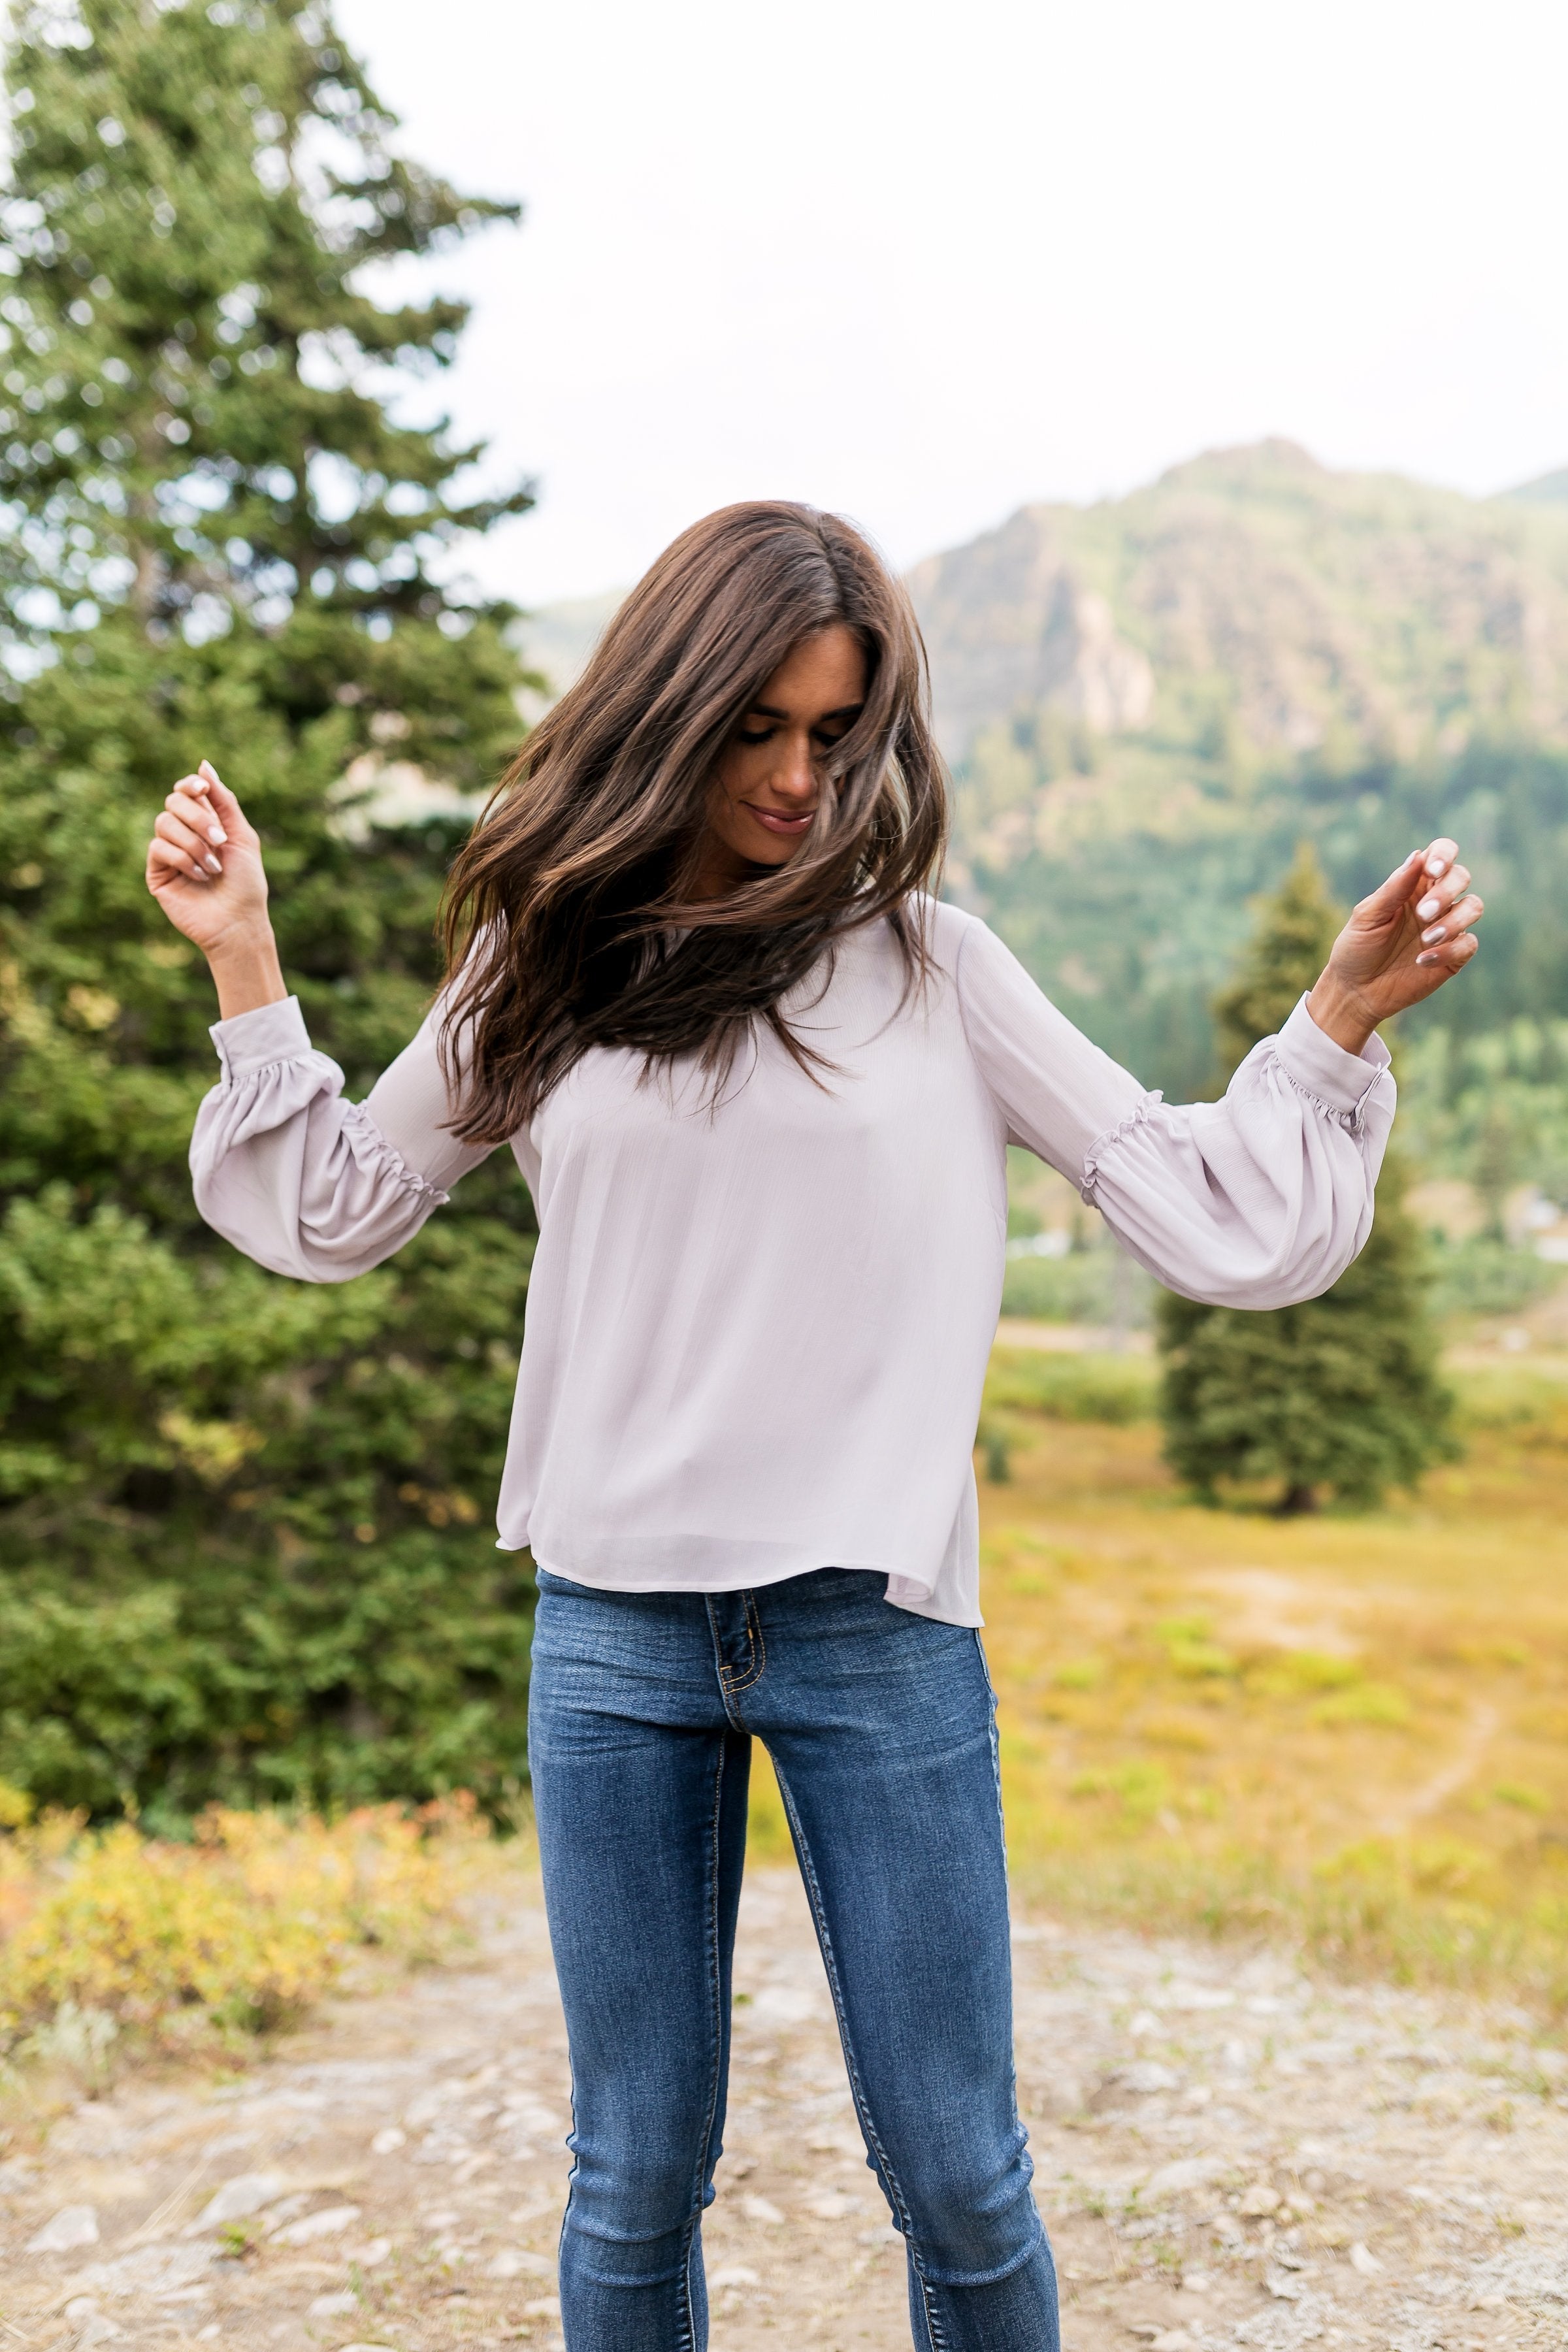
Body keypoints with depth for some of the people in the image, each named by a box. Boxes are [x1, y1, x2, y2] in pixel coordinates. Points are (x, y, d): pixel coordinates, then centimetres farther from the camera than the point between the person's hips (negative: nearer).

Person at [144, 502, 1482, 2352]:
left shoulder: (926, 965, 2)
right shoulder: (545, 968, 7)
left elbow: (1223, 1224, 2)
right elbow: (327, 1215, 16)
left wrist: (1343, 1011, -7)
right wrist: (244, 963, 10)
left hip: (878, 1627, -1)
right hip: (612, 1634, 2)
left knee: (956, 2182, 9)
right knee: (634, 2181, 14)